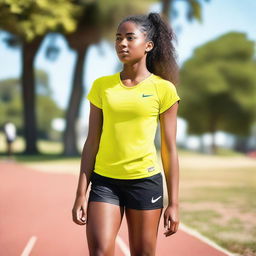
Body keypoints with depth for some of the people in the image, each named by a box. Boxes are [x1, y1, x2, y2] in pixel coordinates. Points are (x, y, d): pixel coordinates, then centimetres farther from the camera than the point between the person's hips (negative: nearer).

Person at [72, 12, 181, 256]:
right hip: (104, 181, 2)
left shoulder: (163, 89, -1)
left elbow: (169, 150, 1)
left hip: (145, 181, -1)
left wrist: (173, 202, -1)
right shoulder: (101, 86, 5)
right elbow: (92, 143, 6)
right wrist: (81, 194, 1)